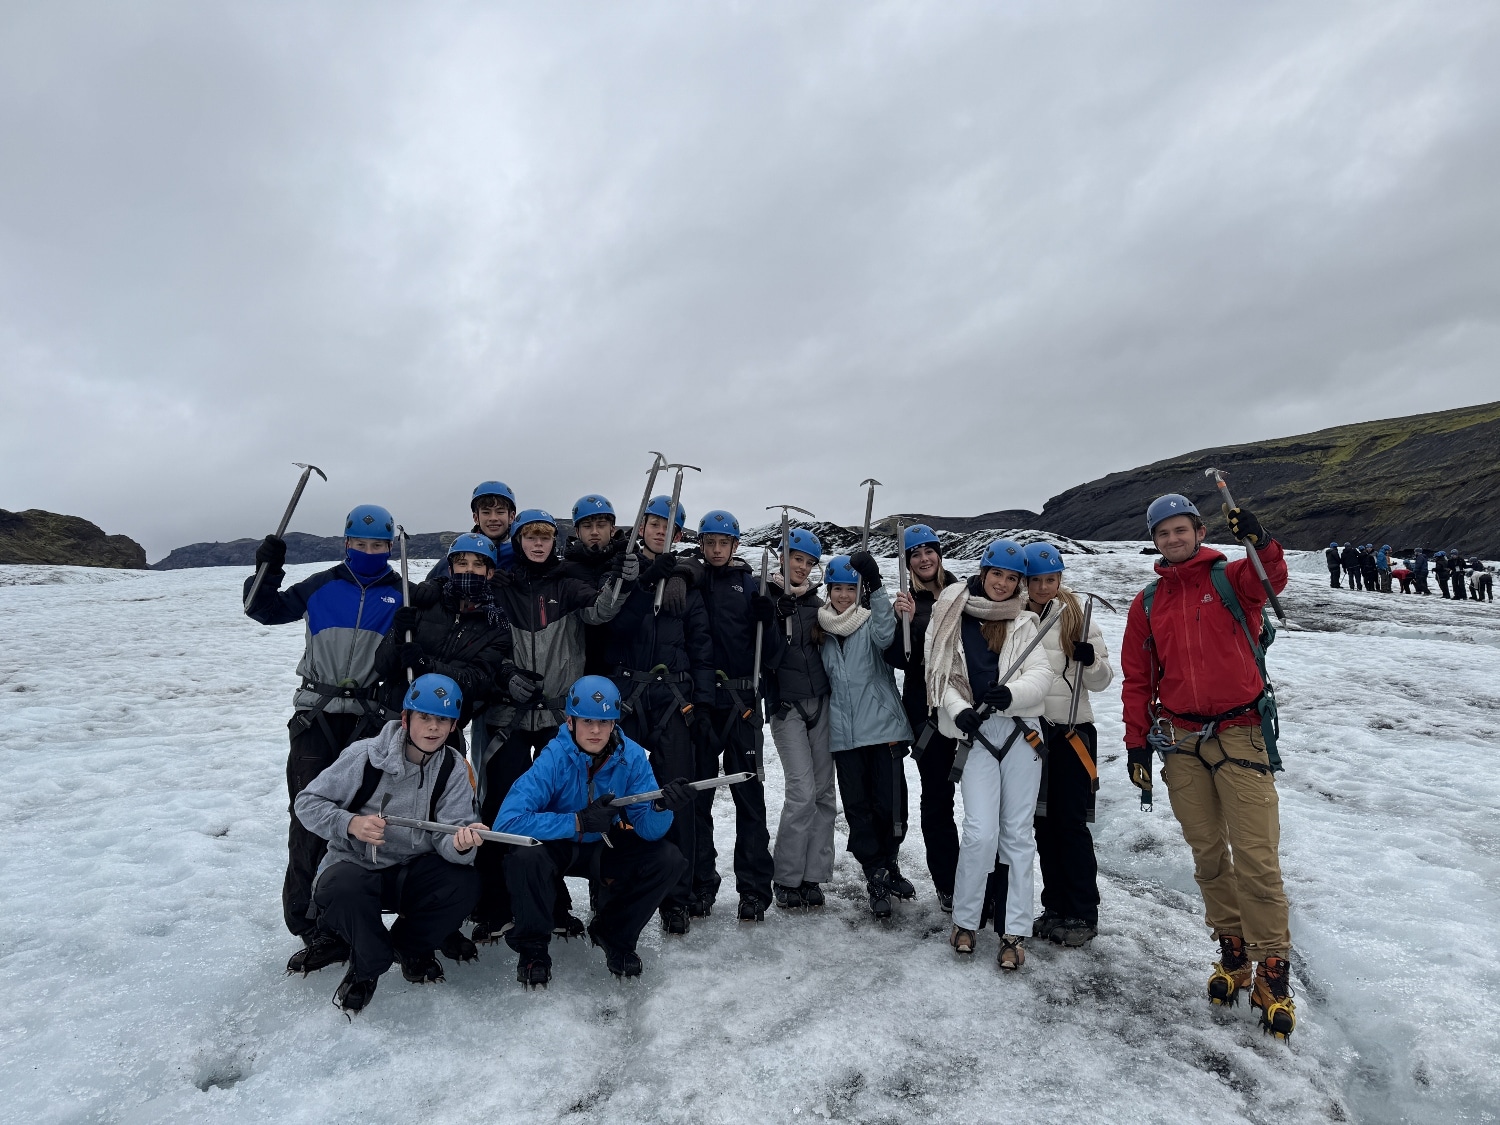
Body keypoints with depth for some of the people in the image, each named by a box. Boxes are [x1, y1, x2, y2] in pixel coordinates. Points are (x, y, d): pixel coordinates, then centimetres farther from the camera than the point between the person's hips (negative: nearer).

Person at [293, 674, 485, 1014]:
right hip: (355, 863, -2)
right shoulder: (365, 754, -15)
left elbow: (445, 837, -13)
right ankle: (367, 966, -3)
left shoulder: (454, 770, -6)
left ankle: (409, 945, 9)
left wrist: (461, 843, -39)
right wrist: (350, 824, -27)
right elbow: (308, 802, -8)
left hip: (413, 869, 3)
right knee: (340, 891, -36)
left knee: (464, 885, -24)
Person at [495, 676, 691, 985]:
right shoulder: (553, 758, -27)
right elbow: (506, 822, -35)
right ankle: (532, 947, -5)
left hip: (606, 849, 3)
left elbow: (647, 830, -19)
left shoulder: (631, 755, -19)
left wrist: (662, 808, -43)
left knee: (667, 860, -19)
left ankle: (614, 934, 7)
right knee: (525, 857, -34)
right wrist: (579, 822, -39)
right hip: (556, 848, -3)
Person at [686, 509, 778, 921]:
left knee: (749, 792, 2)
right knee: (697, 793, 8)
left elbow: (769, 649, 4)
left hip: (742, 701, 0)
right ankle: (700, 883, 21)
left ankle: (754, 887, 11)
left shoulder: (750, 584, 7)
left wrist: (766, 620, -14)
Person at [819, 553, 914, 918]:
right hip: (844, 734, 3)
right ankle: (876, 877, 18)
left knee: (890, 804, 1)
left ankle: (888, 863, 26)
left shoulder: (872, 622, -2)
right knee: (857, 806, 4)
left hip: (884, 727, -3)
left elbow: (885, 635, -26)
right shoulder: (822, 631, 11)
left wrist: (876, 585, -32)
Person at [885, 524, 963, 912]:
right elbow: (898, 659, -7)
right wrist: (902, 620, -22)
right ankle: (946, 884, 18)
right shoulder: (905, 602, 4)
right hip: (927, 708, 0)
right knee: (937, 796, 5)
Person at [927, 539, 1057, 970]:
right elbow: (941, 676, 4)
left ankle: (1014, 932, 15)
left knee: (1018, 833, 4)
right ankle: (964, 920, 13)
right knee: (981, 833, -9)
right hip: (975, 733, -2)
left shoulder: (1023, 622, 9)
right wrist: (958, 710, -13)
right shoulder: (952, 617, 6)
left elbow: (1041, 672, -3)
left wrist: (1012, 693, -24)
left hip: (1021, 732, 2)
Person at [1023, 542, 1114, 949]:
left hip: (1072, 732, -3)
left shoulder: (1078, 617, -2)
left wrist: (1090, 660, -20)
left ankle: (1083, 914, 13)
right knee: (1044, 822, 11)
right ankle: (1056, 908, 24)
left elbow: (1101, 681, -1)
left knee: (1071, 823, -1)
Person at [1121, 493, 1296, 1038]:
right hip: (1181, 742, 3)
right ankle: (1232, 949, 23)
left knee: (1256, 856, -6)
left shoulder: (1231, 579, 2)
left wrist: (1261, 542, -41)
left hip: (1240, 733, -3)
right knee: (1207, 854, 9)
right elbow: (1137, 678, 11)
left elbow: (1272, 579, -21)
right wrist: (1136, 742, 6)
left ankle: (1272, 969, 6)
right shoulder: (1147, 604, 10)